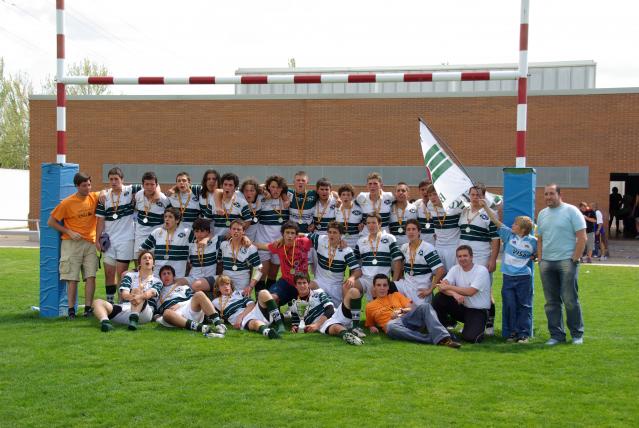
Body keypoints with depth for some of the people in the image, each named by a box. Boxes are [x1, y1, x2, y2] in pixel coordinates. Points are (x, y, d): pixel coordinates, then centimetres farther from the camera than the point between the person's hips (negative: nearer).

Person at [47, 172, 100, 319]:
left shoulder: (94, 197, 3)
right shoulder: (67, 203, -5)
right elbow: (51, 222, 0)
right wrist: (69, 232, -9)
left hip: (90, 242, 3)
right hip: (72, 243, -3)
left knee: (91, 276, -6)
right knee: (72, 278, -5)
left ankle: (88, 308, -3)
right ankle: (71, 309, 1)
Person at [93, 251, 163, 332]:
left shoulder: (157, 281, 18)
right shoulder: (130, 276, 22)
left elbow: (150, 293, -7)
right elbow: (124, 294, 3)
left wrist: (139, 297, -33)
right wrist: (131, 297, -25)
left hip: (144, 313, -2)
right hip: (124, 309, 2)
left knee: (137, 290, -27)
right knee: (99, 302, -18)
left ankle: (134, 318, -45)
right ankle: (104, 321, -49)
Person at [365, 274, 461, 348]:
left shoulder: (397, 295, 27)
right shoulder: (370, 306, 25)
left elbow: (411, 308, 16)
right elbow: (370, 324, 29)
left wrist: (401, 310, -3)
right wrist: (372, 328, 6)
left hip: (408, 318, 3)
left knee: (425, 306, -28)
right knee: (390, 327, -43)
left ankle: (442, 337, -47)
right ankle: (430, 339, -45)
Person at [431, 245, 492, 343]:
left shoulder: (481, 270, -13)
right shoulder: (455, 269, 2)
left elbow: (470, 292, -24)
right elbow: (442, 286, -14)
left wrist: (448, 287, -19)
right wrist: (454, 294, -34)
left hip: (478, 311, -4)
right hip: (461, 308, 5)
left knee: (470, 337, -28)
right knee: (438, 298, -19)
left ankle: (478, 327, 8)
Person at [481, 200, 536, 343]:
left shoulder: (532, 241, -2)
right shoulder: (509, 235, 2)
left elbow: (538, 253, 15)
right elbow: (497, 221, 1)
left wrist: (533, 257, -3)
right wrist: (486, 207, -2)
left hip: (524, 277, -2)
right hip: (508, 277, 2)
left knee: (524, 306, 2)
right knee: (509, 305, 4)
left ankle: (524, 334, 7)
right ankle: (512, 332, 12)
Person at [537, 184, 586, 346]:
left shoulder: (571, 211, -3)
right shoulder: (542, 214, 15)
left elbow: (582, 238, -7)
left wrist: (574, 259, -12)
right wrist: (540, 259, 8)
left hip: (567, 261, -5)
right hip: (546, 262, 5)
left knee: (570, 299, -4)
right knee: (551, 301, 6)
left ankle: (577, 334, 9)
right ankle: (556, 334, 14)